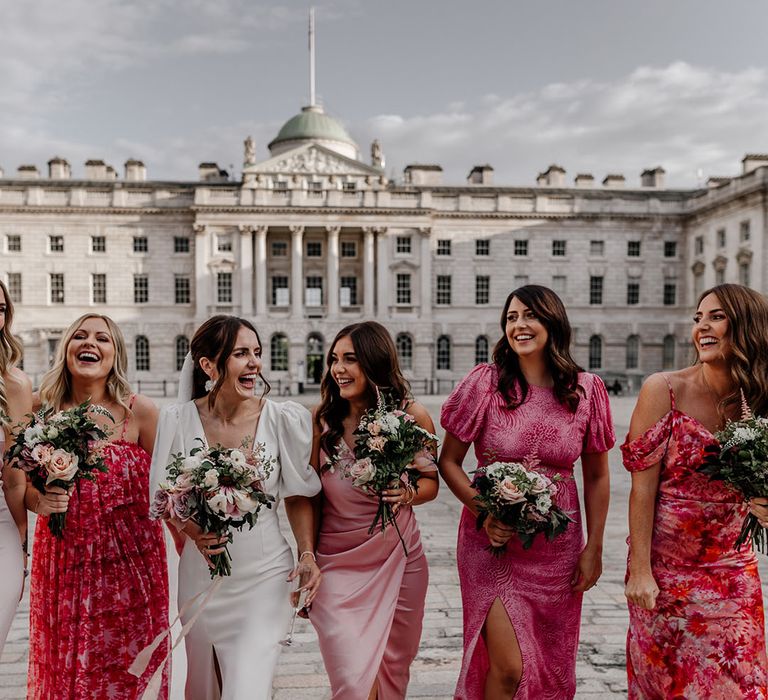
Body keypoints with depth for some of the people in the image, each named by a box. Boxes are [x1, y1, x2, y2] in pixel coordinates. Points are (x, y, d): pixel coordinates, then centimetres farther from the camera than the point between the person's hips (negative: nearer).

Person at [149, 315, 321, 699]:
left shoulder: (284, 419, -13)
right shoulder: (178, 420, -10)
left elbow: (298, 497, 0)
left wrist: (307, 555, -9)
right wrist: (193, 531, -16)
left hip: (264, 577, -2)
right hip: (200, 575, 2)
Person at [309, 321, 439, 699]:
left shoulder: (413, 416, -9)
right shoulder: (322, 417, -10)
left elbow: (431, 481, 4)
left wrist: (409, 494, -18)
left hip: (398, 558, 2)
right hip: (338, 563, -1)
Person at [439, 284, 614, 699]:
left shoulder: (586, 390, -3)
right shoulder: (485, 382, -9)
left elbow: (596, 476, 6)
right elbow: (448, 461, -2)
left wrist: (594, 549, 4)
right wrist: (482, 511, -16)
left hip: (556, 549, 3)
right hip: (492, 543, -2)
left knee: (549, 667, 16)